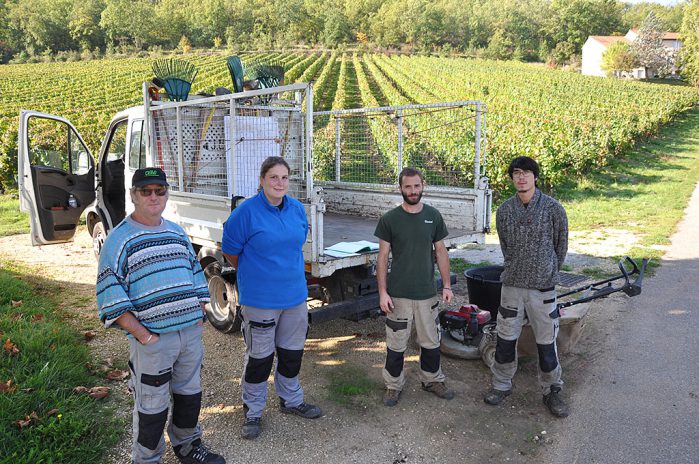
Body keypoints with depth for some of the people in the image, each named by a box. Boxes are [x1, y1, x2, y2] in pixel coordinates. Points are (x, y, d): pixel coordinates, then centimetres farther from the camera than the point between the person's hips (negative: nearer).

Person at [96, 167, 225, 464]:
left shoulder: (178, 232, 12)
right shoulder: (119, 239, -7)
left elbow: (196, 275, 19)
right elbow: (111, 297, -11)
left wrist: (199, 316, 8)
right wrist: (142, 335, -15)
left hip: (191, 333, 6)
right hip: (152, 341, -6)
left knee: (190, 394, 19)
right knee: (152, 406, 6)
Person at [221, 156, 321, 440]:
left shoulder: (297, 209, 3)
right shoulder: (246, 211, -15)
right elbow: (230, 251, -6)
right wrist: (253, 275, 6)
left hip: (295, 295, 6)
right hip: (259, 299, -5)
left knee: (292, 352, 19)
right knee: (259, 356, 7)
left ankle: (291, 401, 39)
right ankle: (252, 411, 25)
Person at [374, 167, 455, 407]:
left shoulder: (433, 216, 2)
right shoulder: (389, 219, -5)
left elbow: (440, 252, 7)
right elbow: (383, 257, -4)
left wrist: (447, 285, 3)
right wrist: (382, 292, -8)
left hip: (427, 293, 2)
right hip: (398, 294, -2)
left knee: (431, 342, 15)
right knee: (396, 344, 7)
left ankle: (432, 380, 35)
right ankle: (394, 385, 25)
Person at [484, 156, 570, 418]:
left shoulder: (553, 209, -8)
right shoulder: (504, 211, 0)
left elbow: (561, 247, 3)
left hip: (543, 287, -2)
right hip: (512, 285, 2)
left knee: (546, 342, 7)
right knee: (506, 338, 11)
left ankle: (551, 391, 25)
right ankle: (502, 384, 29)